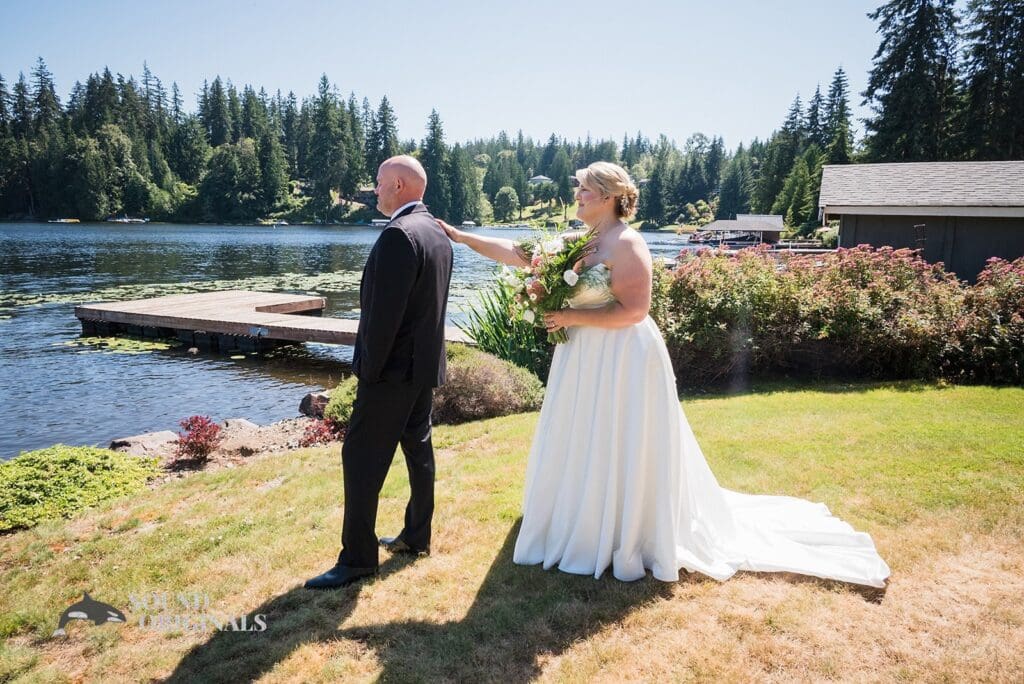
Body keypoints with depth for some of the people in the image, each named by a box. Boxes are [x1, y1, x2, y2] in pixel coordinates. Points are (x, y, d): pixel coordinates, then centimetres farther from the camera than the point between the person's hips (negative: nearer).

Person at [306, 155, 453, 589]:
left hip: (394, 369, -10)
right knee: (418, 449, 16)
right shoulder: (438, 234, 10)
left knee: (361, 458, -2)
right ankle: (417, 536, 28)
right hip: (426, 364, 10)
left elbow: (385, 310, -23)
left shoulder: (398, 234, -20)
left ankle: (357, 558, 5)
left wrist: (369, 368, -14)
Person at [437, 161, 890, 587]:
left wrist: (572, 317, -20)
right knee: (581, 450, 18)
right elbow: (518, 254, 10)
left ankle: (627, 544, 23)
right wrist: (460, 237, 4)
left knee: (619, 452, 4)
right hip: (587, 360, 9)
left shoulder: (626, 244, -16)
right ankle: (584, 532, 37)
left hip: (622, 361, -9)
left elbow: (634, 310, -22)